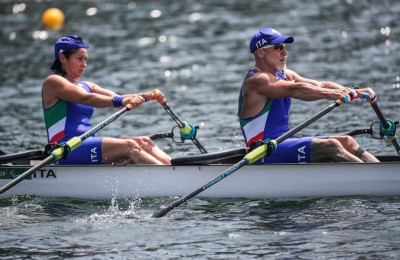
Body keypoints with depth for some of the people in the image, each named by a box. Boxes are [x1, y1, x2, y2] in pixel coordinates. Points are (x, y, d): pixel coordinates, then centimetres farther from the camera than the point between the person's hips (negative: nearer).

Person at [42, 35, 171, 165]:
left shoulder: (86, 86, 23)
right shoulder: (53, 82, -2)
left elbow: (116, 98, 7)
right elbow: (86, 99, -19)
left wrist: (144, 96, -12)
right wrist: (121, 101, -32)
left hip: (87, 146, 8)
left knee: (143, 142, -10)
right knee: (129, 146, -24)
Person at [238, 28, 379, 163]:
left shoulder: (284, 75, 17)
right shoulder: (256, 81, -12)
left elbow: (320, 85, 7)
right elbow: (295, 90, -27)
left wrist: (355, 92, -7)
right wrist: (331, 94, -38)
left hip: (284, 142, 10)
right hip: (266, 154, -10)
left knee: (347, 142, -3)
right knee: (329, 146, -25)